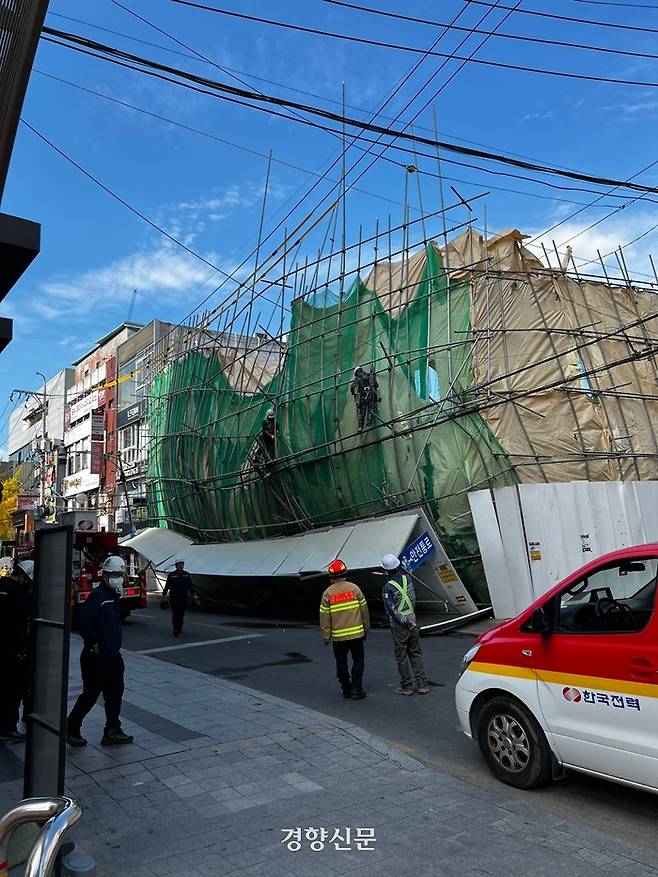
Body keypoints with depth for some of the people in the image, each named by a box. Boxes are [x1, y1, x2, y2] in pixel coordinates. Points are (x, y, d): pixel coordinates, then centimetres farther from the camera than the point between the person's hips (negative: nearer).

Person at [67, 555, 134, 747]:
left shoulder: (115, 596, 11)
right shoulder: (97, 595, -17)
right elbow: (83, 619, -29)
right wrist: (93, 643, -23)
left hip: (113, 656, 9)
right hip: (97, 657, -9)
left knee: (115, 694, 12)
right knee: (90, 695, 3)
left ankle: (112, 732, 20)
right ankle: (71, 729, 21)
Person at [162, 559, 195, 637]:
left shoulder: (187, 574, 9)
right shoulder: (171, 575, 0)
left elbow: (190, 586, 14)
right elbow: (167, 586, 3)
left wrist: (193, 594, 12)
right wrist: (164, 594, 0)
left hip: (183, 598, 3)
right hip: (174, 598, -3)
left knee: (181, 613, 10)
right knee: (175, 614, -8)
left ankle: (180, 628, 26)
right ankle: (176, 630, -8)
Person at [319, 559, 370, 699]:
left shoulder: (327, 593, -6)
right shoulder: (354, 588, -5)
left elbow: (324, 616, -5)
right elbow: (364, 610, 1)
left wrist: (326, 635, 4)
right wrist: (366, 628, 12)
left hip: (338, 636, 0)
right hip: (356, 633, 0)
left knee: (341, 663, 13)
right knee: (358, 660, 12)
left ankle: (346, 690, 19)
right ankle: (356, 689, 9)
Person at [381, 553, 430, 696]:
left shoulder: (388, 587, -19)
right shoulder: (407, 578, -5)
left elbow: (391, 610, -19)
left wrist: (405, 622, -11)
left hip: (399, 626, -5)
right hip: (412, 621, 5)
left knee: (401, 656, 9)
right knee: (416, 653, 15)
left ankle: (406, 686, 17)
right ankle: (422, 685, 17)